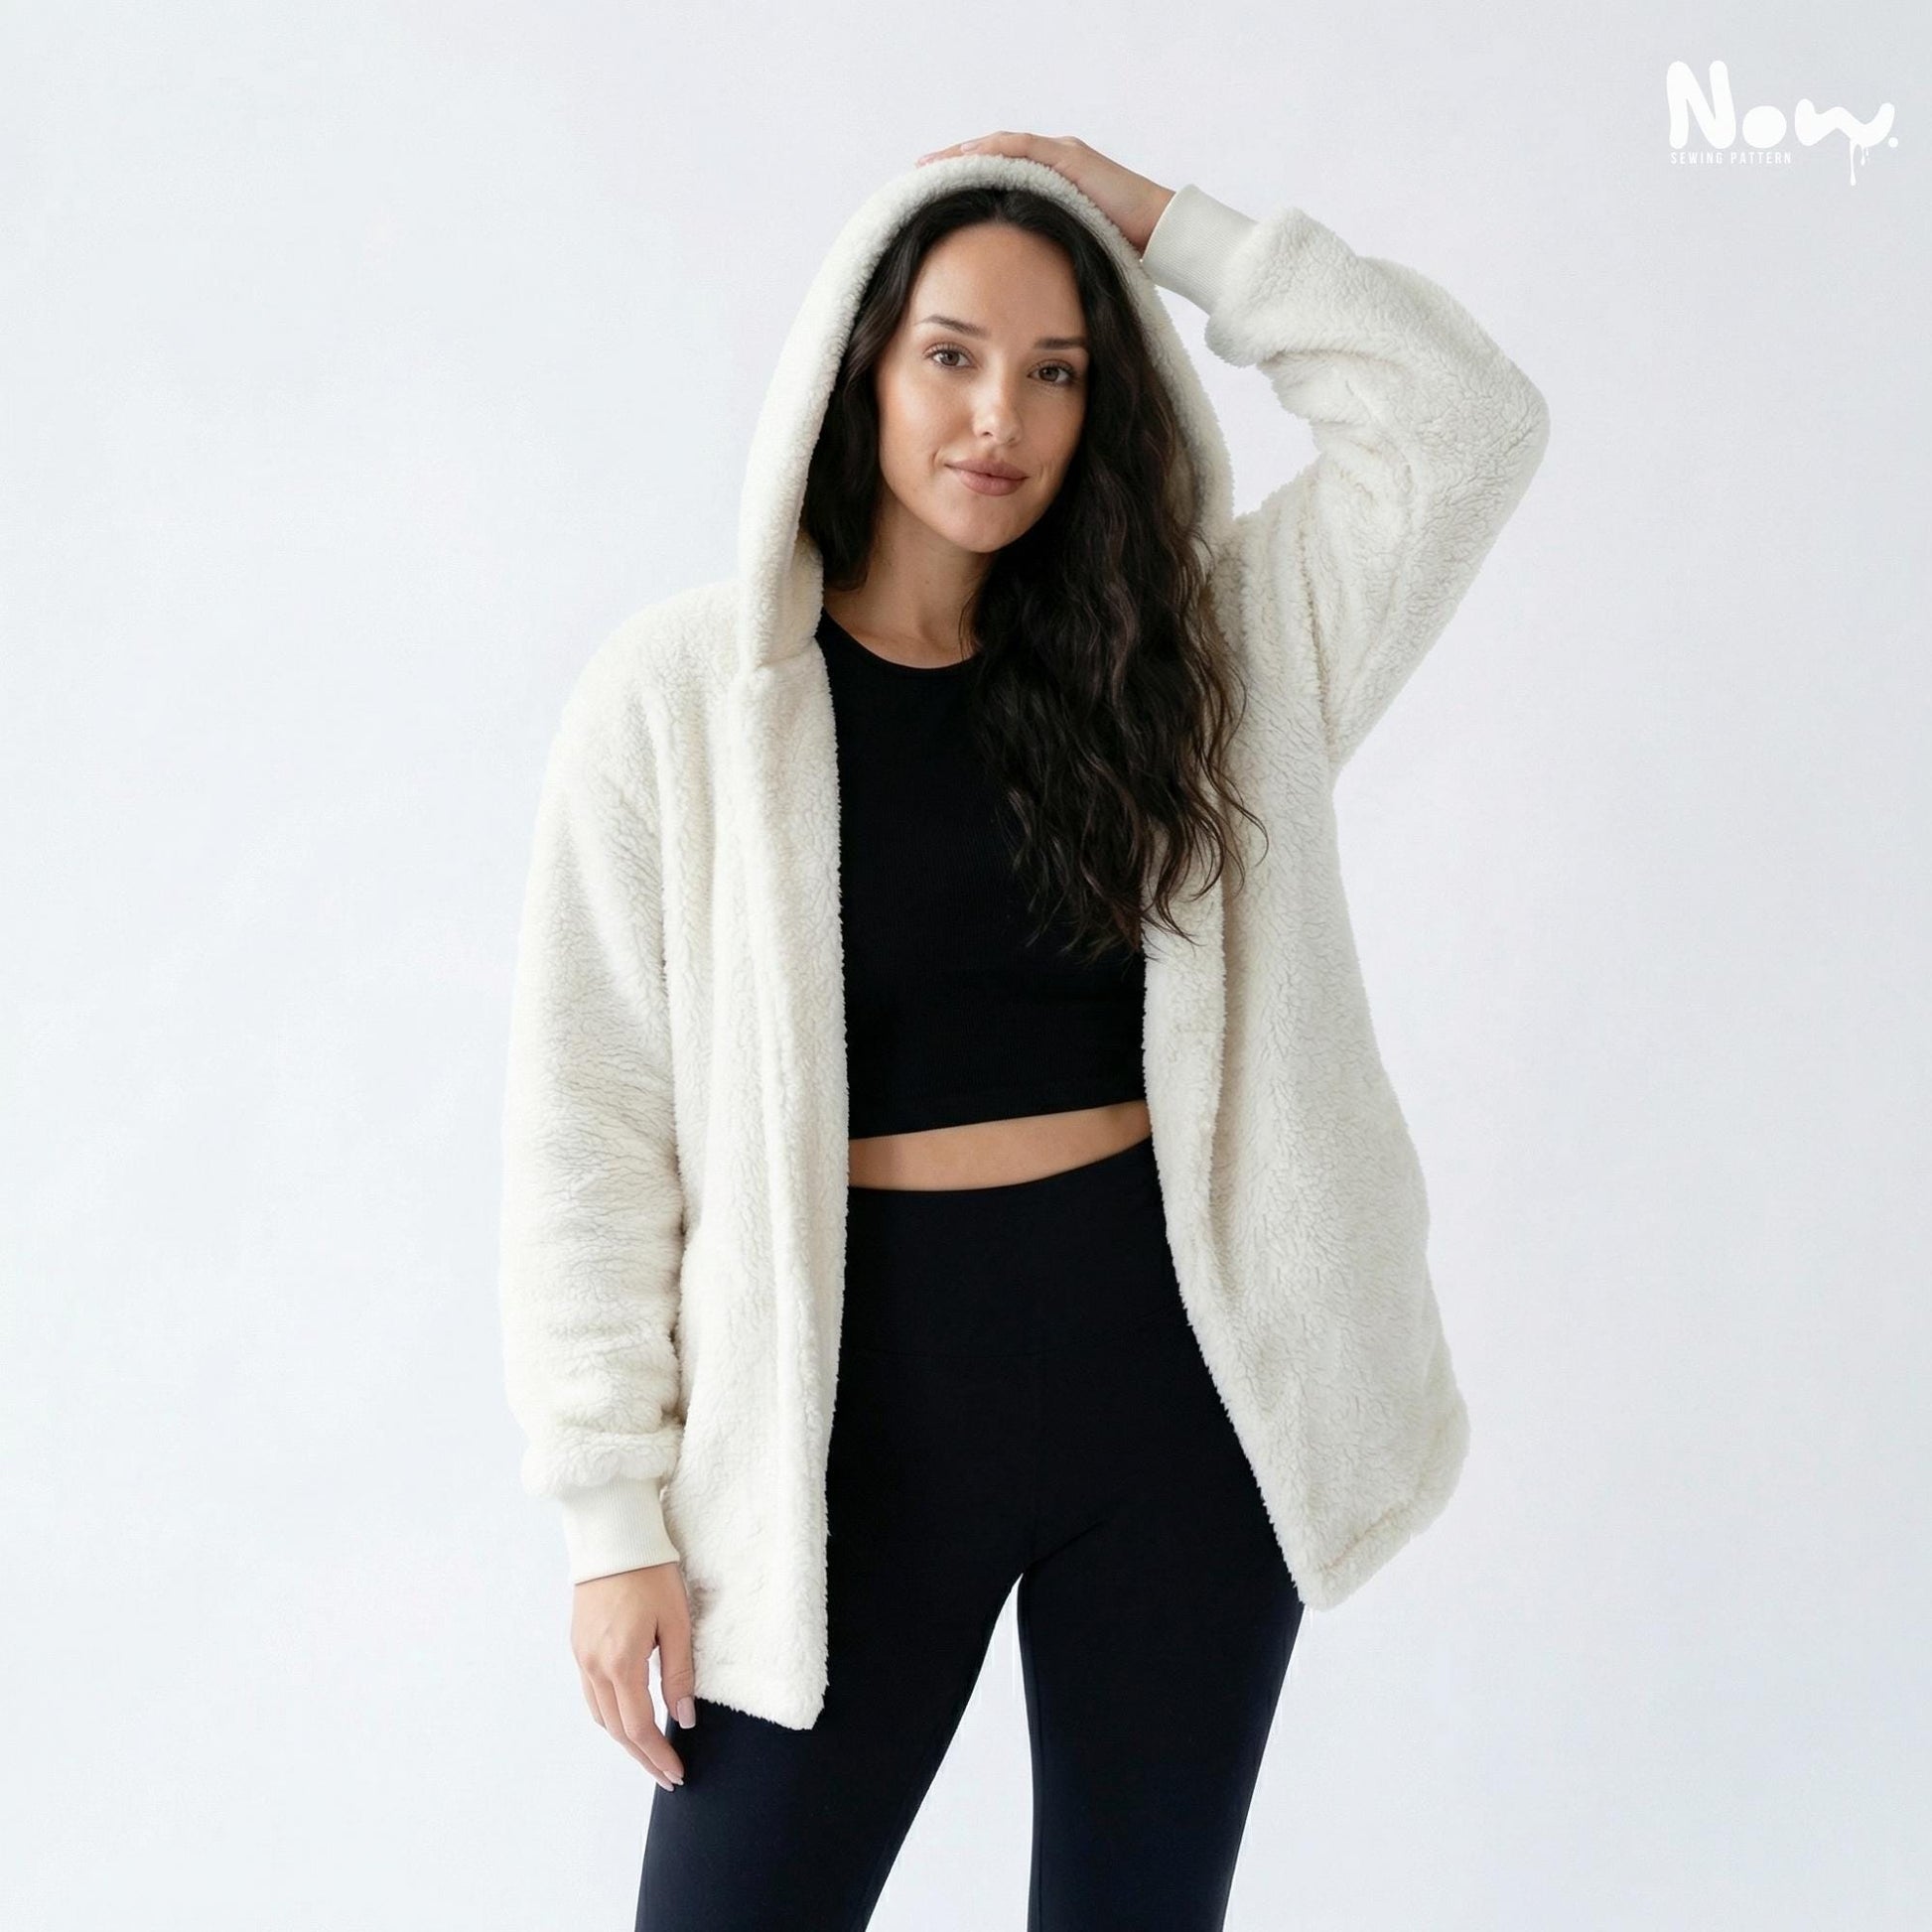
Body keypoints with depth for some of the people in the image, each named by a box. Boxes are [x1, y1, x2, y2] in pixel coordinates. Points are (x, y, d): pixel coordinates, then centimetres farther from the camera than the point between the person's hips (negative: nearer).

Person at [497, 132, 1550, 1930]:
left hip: (1176, 1379, 3)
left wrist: (1163, 221, -3)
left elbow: (1468, 422, -2)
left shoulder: (1191, 649, 6)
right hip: (864, 1398, -2)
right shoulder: (680, 690, -4)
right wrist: (616, 1514, -8)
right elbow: (590, 1123, -5)